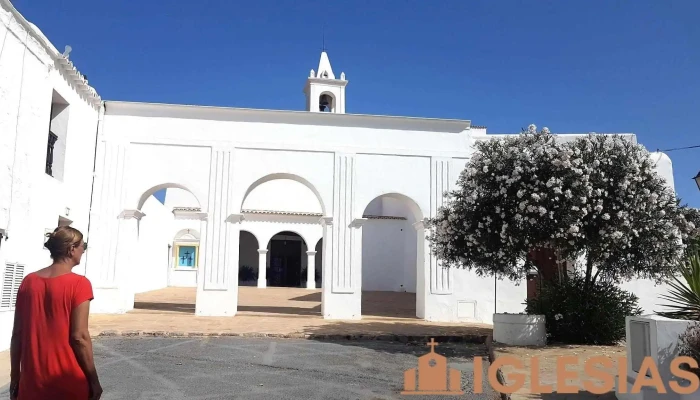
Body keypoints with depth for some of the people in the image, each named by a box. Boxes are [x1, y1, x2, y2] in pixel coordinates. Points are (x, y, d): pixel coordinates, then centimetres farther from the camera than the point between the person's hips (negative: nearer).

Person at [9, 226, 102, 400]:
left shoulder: (29, 281, 2)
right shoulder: (79, 283, -14)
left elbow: (17, 333, 5)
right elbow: (79, 336, -16)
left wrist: (15, 376, 14)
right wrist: (94, 381, -8)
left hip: (32, 380, 5)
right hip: (68, 382, -4)